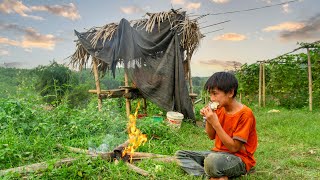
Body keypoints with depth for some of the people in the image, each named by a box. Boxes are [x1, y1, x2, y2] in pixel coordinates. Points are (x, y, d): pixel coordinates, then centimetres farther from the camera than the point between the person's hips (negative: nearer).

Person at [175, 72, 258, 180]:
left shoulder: (245, 114, -19)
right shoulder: (220, 109, 2)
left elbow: (234, 148, -21)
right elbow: (211, 136, 9)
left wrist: (215, 123, -26)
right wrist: (208, 119, -10)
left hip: (239, 159, -9)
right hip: (218, 153, 9)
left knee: (212, 160, -42)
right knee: (180, 155, -2)